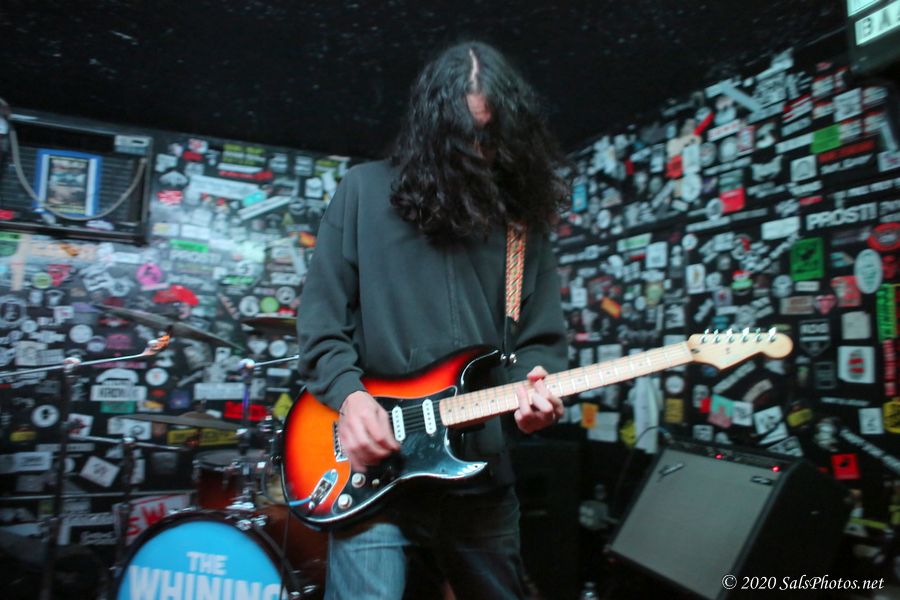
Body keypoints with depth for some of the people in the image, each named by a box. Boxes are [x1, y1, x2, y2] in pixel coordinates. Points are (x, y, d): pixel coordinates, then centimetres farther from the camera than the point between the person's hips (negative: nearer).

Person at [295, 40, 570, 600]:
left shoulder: (525, 220, 6)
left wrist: (534, 385, -16)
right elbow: (321, 313, -2)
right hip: (378, 472, -3)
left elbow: (543, 337, 5)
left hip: (485, 480, 4)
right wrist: (349, 393, -16)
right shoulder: (366, 190, -1)